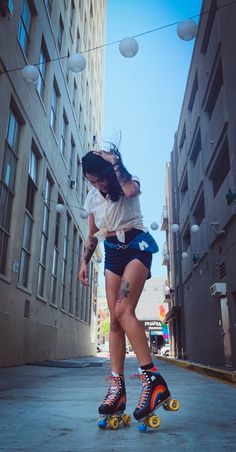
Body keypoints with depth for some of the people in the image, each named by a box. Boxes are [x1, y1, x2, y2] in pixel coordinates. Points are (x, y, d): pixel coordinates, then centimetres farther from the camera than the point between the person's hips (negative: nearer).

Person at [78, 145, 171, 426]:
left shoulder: (129, 183, -3)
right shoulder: (92, 198, 11)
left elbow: (130, 190, -30)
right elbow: (92, 234, 16)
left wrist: (115, 161, -18)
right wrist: (84, 261, 8)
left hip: (135, 247, -5)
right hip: (112, 253, 6)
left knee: (123, 310, -24)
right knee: (115, 319, -2)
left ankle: (152, 379, -21)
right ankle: (117, 388, 1)